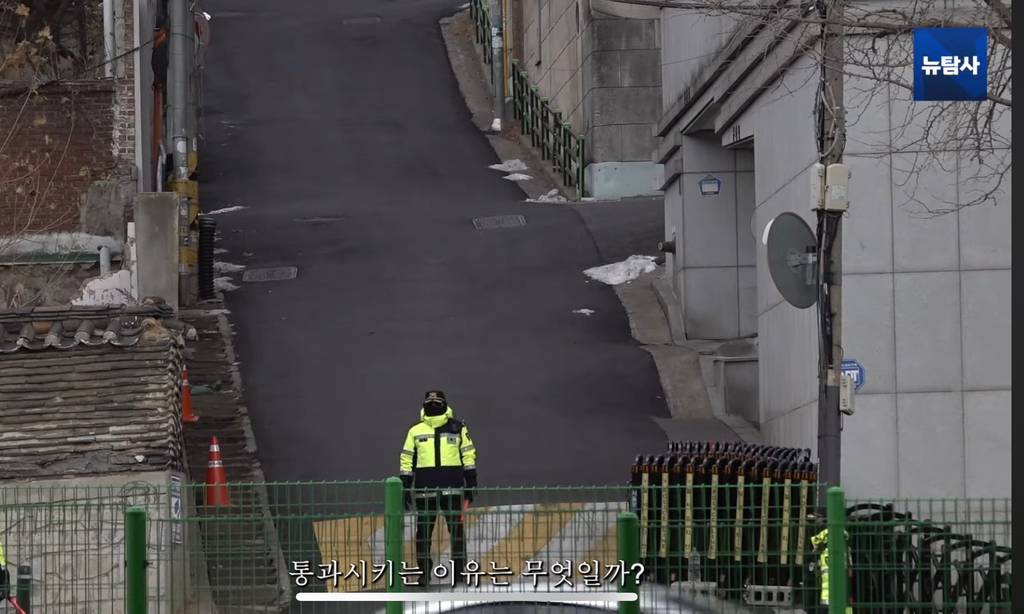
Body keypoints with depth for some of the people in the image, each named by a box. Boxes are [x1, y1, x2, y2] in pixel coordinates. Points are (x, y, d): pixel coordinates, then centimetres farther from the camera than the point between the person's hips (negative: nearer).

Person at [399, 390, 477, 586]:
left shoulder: (457, 428, 5)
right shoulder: (415, 431, 7)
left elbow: (468, 455, 8)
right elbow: (407, 460, 10)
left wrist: (471, 484, 3)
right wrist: (405, 489, 7)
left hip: (452, 487, -1)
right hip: (425, 487, 1)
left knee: (456, 527, -1)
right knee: (423, 529, 2)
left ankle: (459, 569, 7)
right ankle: (424, 570, 10)